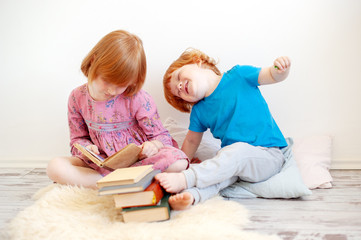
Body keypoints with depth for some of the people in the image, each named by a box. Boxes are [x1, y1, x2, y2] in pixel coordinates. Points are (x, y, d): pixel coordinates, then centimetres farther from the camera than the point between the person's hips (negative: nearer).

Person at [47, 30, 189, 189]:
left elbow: (161, 136, -4)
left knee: (177, 162, -34)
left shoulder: (138, 99, -11)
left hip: (137, 161, -1)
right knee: (55, 167, -23)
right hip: (102, 162, 2)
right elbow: (78, 139, 9)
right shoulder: (77, 98, -2)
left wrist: (153, 145, -28)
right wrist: (86, 148, -15)